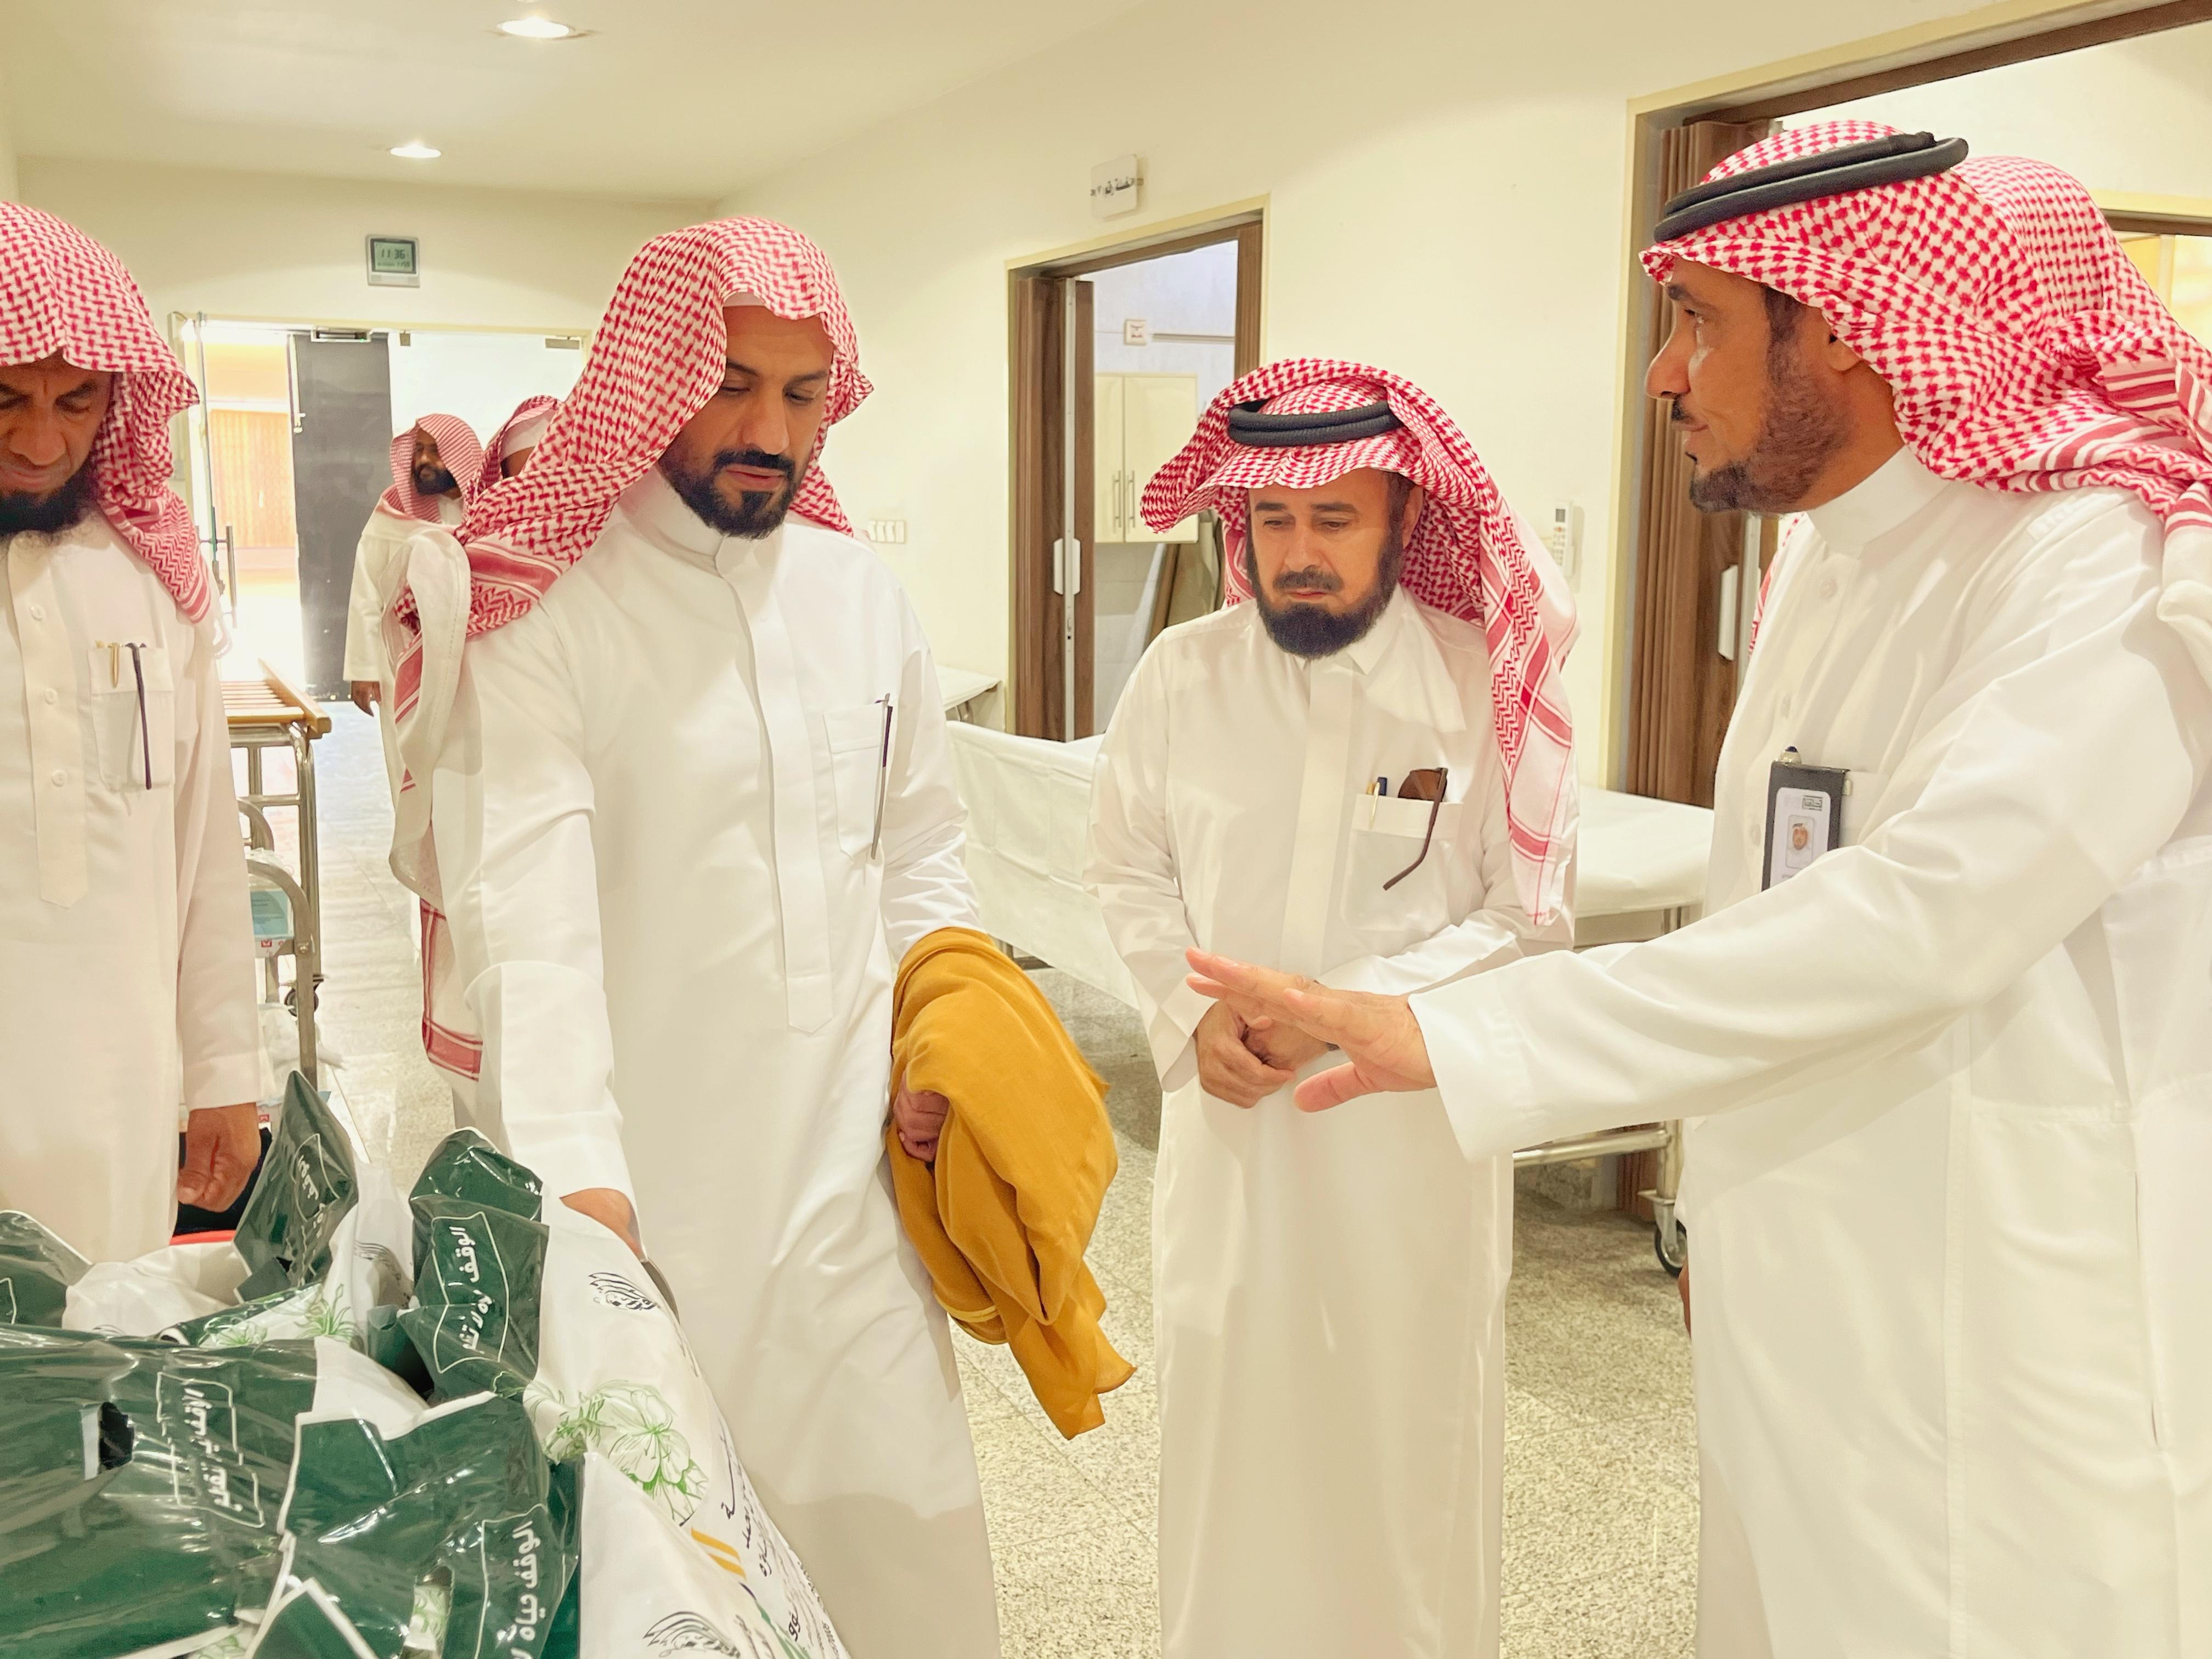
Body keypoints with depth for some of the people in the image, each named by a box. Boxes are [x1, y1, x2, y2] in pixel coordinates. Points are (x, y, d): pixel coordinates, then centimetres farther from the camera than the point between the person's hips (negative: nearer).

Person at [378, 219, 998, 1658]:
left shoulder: (860, 594, 8)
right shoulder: (541, 610, -9)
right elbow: (530, 907, -19)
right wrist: (573, 1166, -29)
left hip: (843, 1156, 5)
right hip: (631, 1187, -4)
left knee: (899, 1521, 12)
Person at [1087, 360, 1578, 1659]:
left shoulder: (1484, 685, -10)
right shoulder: (1182, 675, -2)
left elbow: (1526, 917, -8)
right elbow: (1131, 869, 7)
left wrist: (1351, 1005, -17)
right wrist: (1191, 1015, -8)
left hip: (1413, 1124, -2)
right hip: (1229, 1116, 3)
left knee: (1410, 1425, 10)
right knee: (1230, 1414, 14)